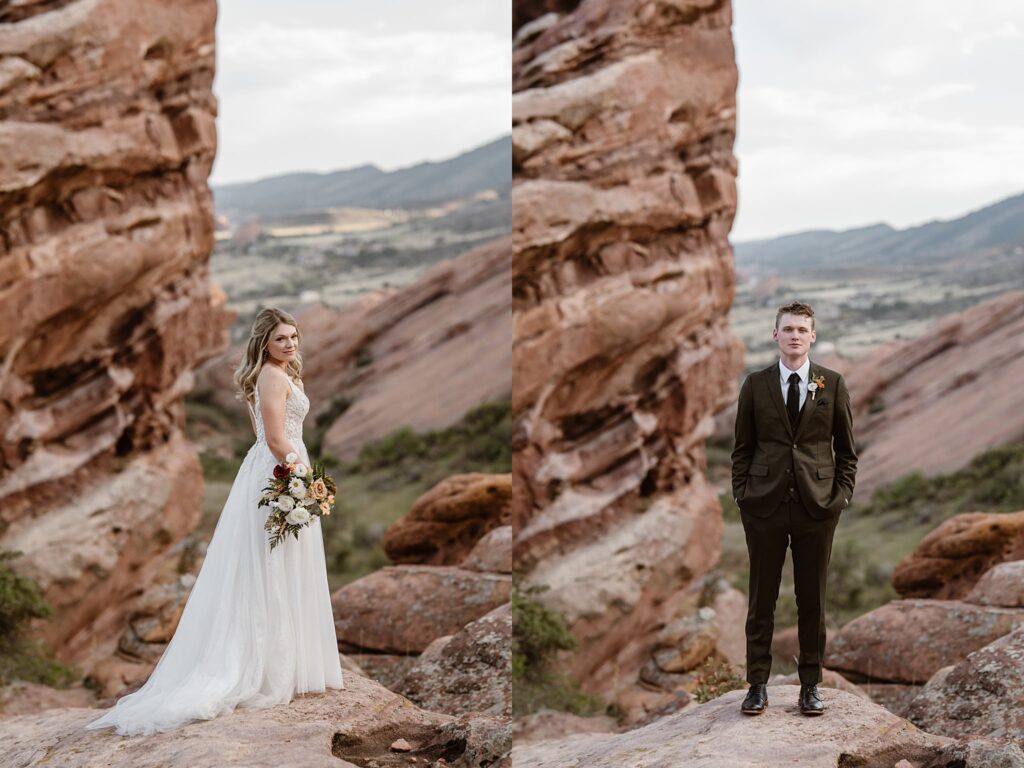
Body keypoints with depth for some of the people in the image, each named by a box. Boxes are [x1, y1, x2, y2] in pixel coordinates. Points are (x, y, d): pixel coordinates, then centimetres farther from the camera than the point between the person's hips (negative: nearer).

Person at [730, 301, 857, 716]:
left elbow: (846, 449, 8)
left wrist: (841, 495, -1)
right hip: (765, 506, 0)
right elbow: (742, 447, 8)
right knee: (761, 600, 5)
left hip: (816, 506, 0)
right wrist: (742, 494, -1)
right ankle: (757, 685, 13)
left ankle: (810, 685, 15)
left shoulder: (832, 384, 4)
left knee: (812, 600, 6)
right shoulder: (756, 385, 4)